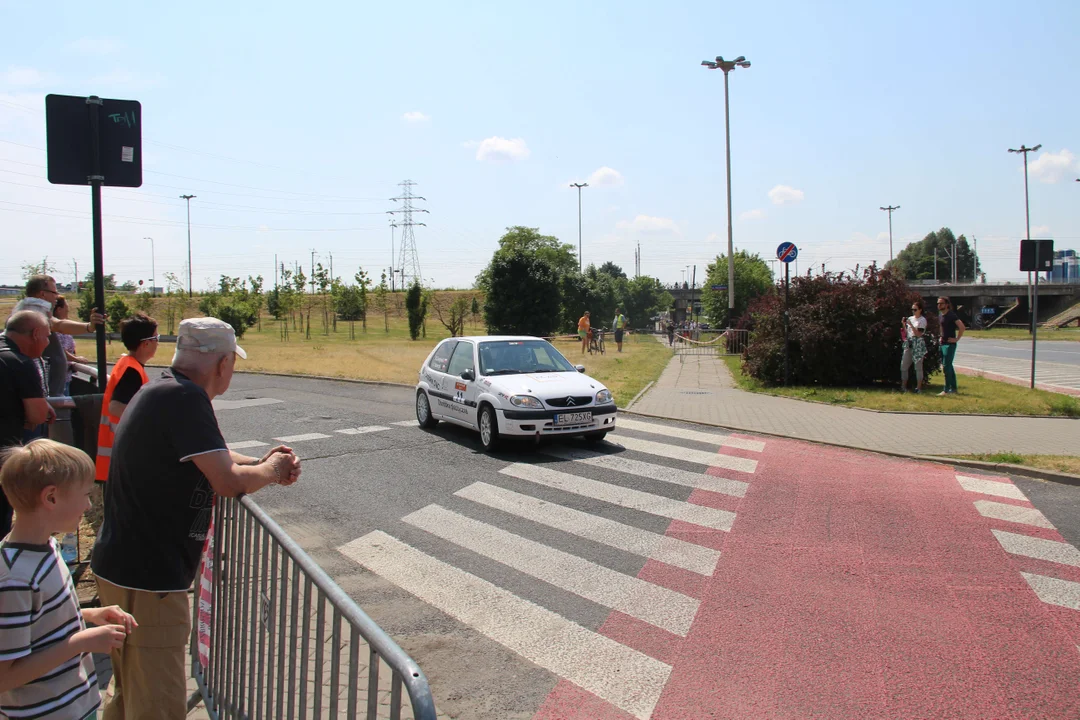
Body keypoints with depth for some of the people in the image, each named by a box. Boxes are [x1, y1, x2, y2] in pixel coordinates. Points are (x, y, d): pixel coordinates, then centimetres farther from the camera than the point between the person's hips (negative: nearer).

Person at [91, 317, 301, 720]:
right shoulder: (183, 397, -22)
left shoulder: (160, 390, 11)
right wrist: (271, 471, -7)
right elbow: (228, 482, -27)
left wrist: (262, 464, 7)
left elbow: (209, 458, 22)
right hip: (146, 577, -10)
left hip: (123, 566, 10)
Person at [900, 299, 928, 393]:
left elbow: (918, 334, -12)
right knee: (903, 365, 3)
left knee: (918, 366, -3)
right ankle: (903, 386, 10)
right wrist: (904, 324, 0)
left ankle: (919, 387, 2)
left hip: (918, 344, -6)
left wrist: (910, 325, -18)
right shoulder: (910, 319, 14)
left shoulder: (922, 320, -3)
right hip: (908, 343, 6)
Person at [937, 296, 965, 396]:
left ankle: (946, 390, -8)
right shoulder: (941, 314, 12)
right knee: (948, 366, 13)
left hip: (950, 344, -9)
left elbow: (962, 327, -23)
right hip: (943, 343, 9)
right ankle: (953, 388, 22)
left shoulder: (951, 315, -15)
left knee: (946, 366, -10)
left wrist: (957, 339, -19)